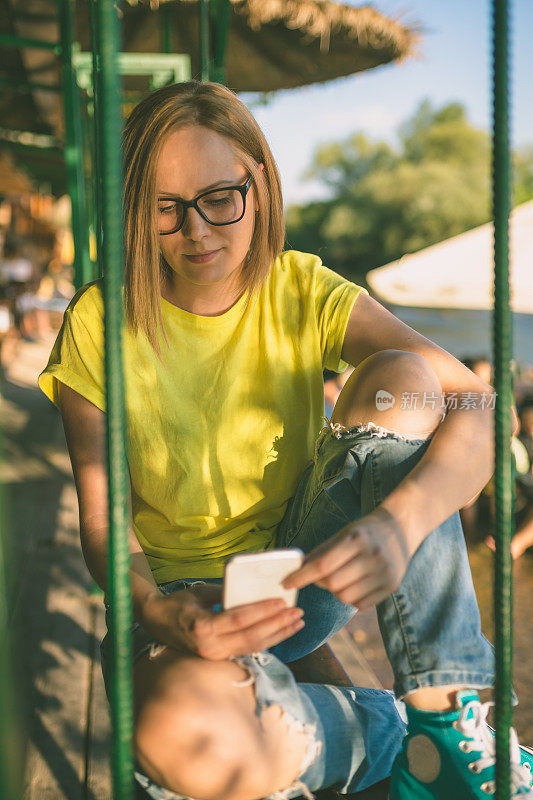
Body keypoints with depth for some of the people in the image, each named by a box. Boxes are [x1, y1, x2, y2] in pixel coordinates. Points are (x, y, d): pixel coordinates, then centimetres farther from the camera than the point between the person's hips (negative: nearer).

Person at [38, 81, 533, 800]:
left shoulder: (302, 292, -6)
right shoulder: (100, 323, -8)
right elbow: (103, 520, -10)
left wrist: (397, 521, -38)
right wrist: (160, 614, -32)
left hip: (306, 580, 2)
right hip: (178, 598, -2)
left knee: (400, 381, -22)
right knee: (183, 739, -39)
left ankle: (446, 716, -19)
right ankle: (391, 730, -8)